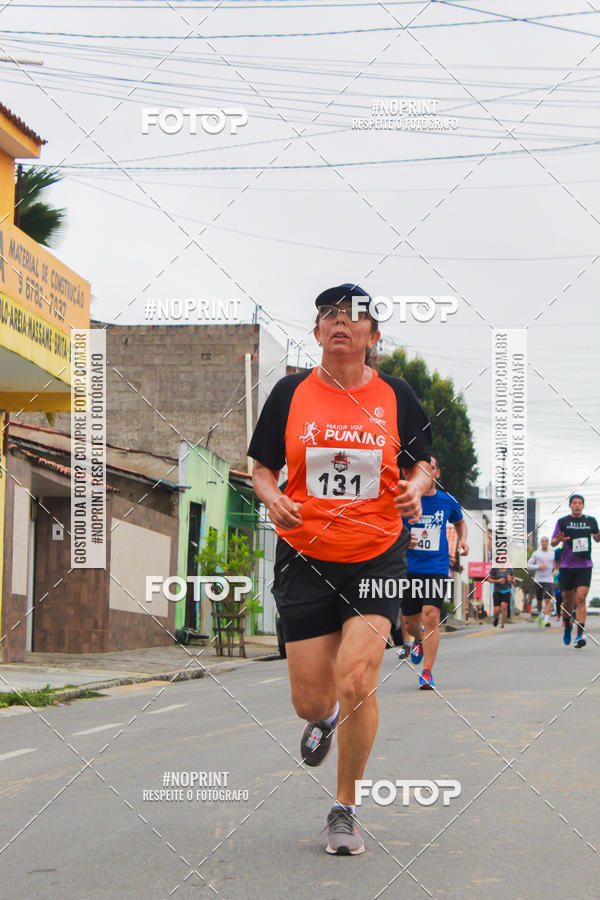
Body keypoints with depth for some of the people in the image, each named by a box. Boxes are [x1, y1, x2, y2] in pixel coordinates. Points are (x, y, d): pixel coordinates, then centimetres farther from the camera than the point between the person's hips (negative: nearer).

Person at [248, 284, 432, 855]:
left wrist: (415, 487, -10)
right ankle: (326, 718, 44)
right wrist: (273, 498, -13)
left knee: (356, 683, -16)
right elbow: (261, 469, 8)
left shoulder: (395, 395, 2)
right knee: (310, 700, 3)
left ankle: (345, 810, 6)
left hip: (377, 556, -1)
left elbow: (421, 464, 13)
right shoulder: (290, 393, 2)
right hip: (305, 559, 1)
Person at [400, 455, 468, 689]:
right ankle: (419, 639, 46)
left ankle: (427, 672, -12)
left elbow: (459, 521, 27)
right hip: (408, 568, 1)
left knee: (431, 616, -16)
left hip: (437, 568, 0)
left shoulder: (448, 501, 6)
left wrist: (462, 539, 8)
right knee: (409, 622, 8)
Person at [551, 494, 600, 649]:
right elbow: (553, 542, 4)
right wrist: (558, 540, -19)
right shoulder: (562, 522, 2)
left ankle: (580, 635, -15)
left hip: (585, 566, 0)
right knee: (568, 600, 9)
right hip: (566, 566, 0)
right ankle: (567, 624, 38)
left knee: (580, 598, -13)